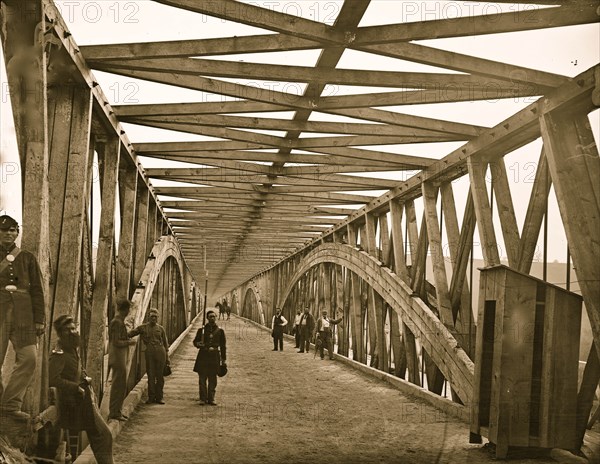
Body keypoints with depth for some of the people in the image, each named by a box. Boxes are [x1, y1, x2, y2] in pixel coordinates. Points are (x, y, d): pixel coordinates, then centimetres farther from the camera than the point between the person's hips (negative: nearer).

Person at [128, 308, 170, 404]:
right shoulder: (143, 327, 7)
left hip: (160, 353, 0)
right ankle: (151, 397, 9)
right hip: (149, 353, 0)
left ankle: (159, 397, 10)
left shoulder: (160, 328, 9)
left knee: (159, 376, 2)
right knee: (151, 376, 1)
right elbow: (129, 334, 4)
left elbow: (165, 343, 13)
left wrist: (167, 357, 11)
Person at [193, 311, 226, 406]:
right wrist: (198, 344, -12)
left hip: (214, 356, 0)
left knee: (212, 379, 3)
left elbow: (223, 345, 9)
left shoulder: (220, 331, 8)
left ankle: (211, 399, 11)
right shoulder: (202, 330, 7)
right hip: (203, 356, 0)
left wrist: (223, 359, 6)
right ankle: (203, 399, 7)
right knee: (202, 379, 0)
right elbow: (195, 341, 12)